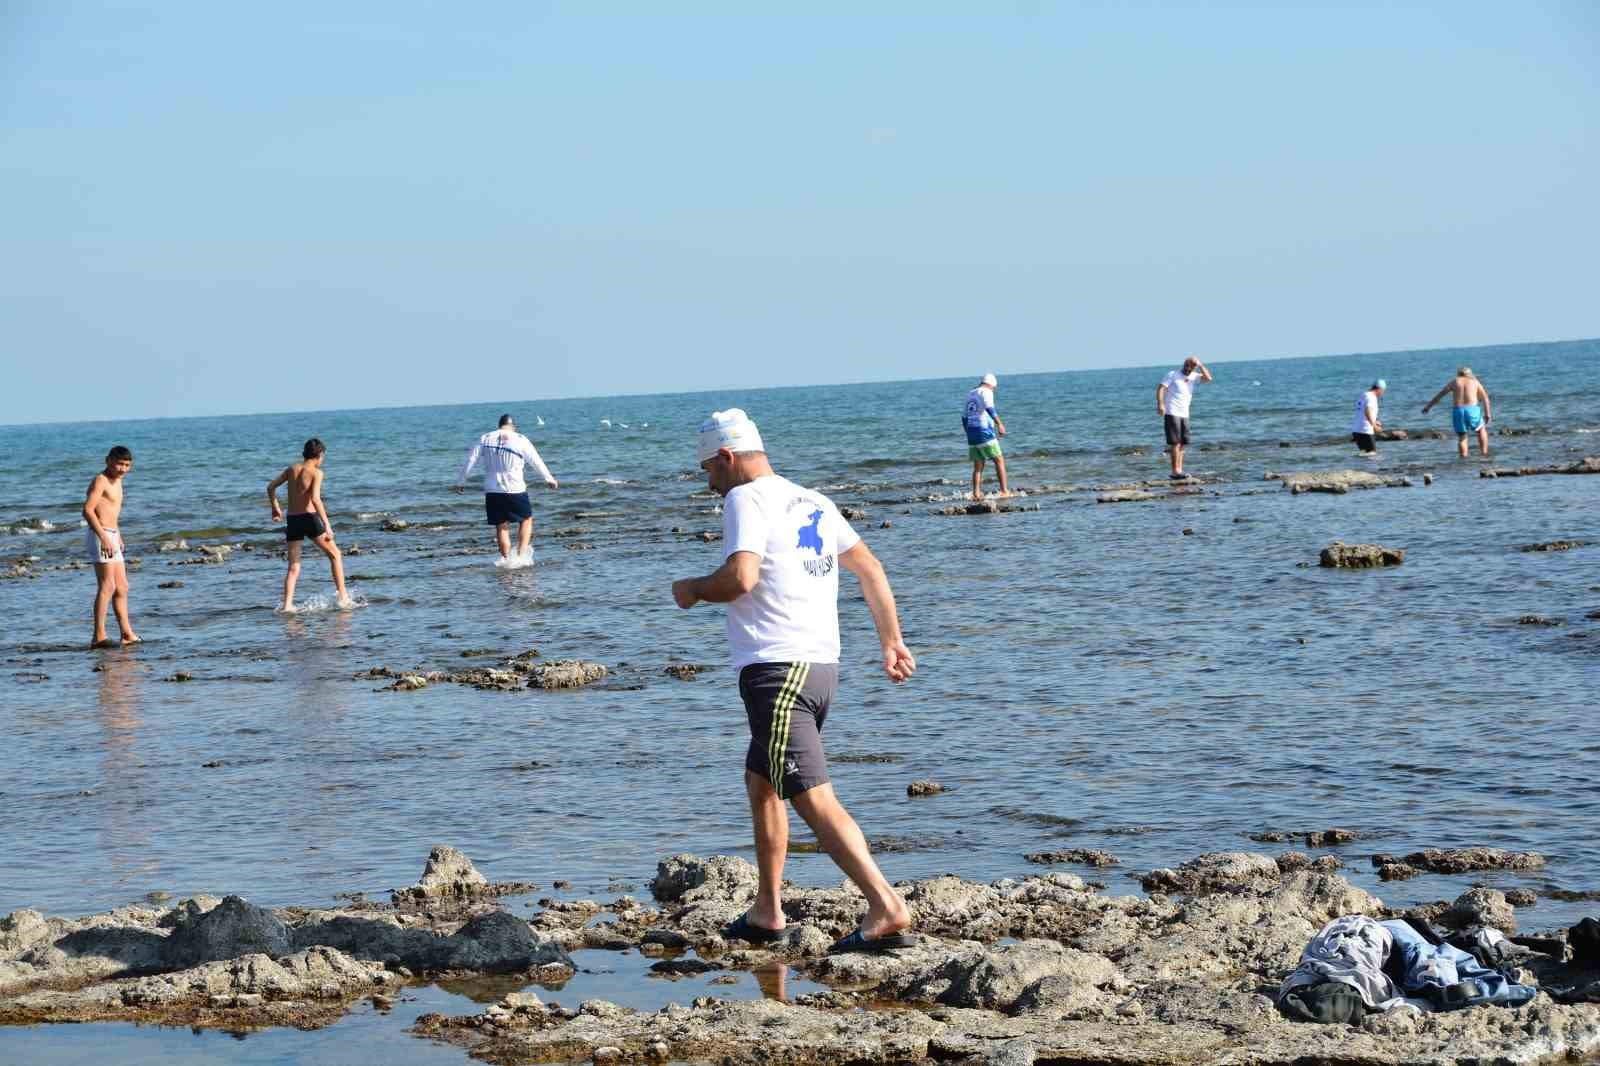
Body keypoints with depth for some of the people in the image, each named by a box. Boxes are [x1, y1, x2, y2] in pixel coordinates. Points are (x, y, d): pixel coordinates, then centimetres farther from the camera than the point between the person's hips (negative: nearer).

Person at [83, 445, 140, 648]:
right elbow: (87, 510, -21)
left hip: (111, 538, 10)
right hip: (99, 537, -10)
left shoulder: (116, 481, 19)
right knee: (107, 587, -14)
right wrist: (104, 537, -27)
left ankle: (128, 635, 16)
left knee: (122, 588, 11)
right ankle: (99, 636, -17)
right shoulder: (100, 481, -10)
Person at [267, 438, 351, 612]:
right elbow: (315, 499, -20)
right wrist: (327, 524, -20)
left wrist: (275, 508, 27)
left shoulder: (292, 469, 10)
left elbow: (270, 486, 13)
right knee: (335, 554, 14)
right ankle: (343, 596, 9)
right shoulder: (316, 472, -7)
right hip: (309, 518, -5)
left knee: (293, 568, 8)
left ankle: (287, 605, -6)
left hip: (292, 520, 5)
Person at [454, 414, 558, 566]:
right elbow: (537, 462, 5)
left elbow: (470, 461, 4)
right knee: (526, 520, 15)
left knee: (501, 527, 12)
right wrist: (549, 479, 19)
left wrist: (460, 481, 15)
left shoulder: (485, 439, 4)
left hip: (492, 491, 2)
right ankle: (521, 556, 5)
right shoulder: (521, 441, -4)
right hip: (515, 491, -2)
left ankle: (506, 559, 11)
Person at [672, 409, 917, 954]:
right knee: (760, 783, 22)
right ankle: (766, 911, 28)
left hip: (776, 669, -9)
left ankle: (886, 908, -21)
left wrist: (692, 590, -2)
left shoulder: (746, 499, -8)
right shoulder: (812, 501, 18)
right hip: (822, 664, 9)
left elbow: (740, 578, -21)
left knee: (813, 798, -12)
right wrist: (891, 641, 21)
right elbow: (870, 569, 18)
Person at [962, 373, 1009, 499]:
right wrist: (999, 424, -29)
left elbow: (964, 417, 23)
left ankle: (976, 494, 1)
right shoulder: (986, 392, -2)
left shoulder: (970, 395, 20)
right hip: (984, 432, -7)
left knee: (978, 466, 10)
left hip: (971, 432, 7)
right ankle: (1004, 491, -7)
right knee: (999, 460, -1)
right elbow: (989, 408, -22)